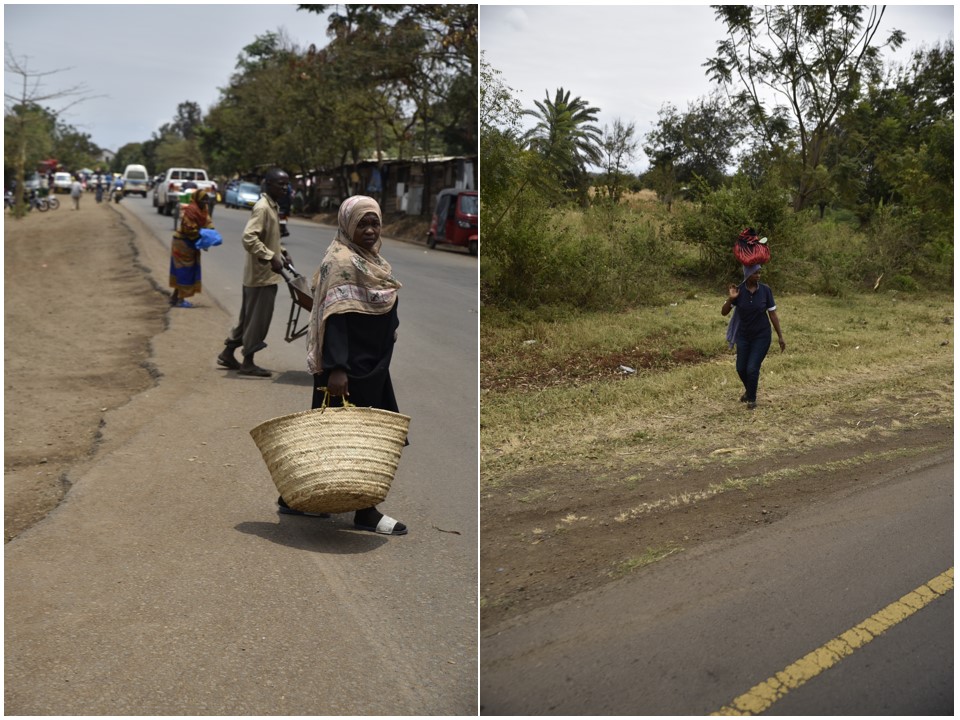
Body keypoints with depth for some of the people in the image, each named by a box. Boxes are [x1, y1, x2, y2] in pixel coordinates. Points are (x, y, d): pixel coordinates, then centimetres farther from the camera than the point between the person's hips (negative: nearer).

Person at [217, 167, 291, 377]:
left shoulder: (273, 207, 14)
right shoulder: (262, 207, -17)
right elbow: (249, 238, -27)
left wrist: (281, 254, 17)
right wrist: (271, 258, -28)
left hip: (265, 272, 10)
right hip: (262, 273, -10)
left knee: (249, 316, 16)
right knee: (258, 319, -2)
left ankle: (228, 354, 26)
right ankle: (248, 362, 8)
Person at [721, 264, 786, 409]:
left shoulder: (765, 290, -12)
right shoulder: (738, 290, -11)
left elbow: (773, 315, -6)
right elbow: (723, 313, -11)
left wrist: (780, 337, -5)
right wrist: (730, 299, -28)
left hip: (762, 336, -2)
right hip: (744, 336, 2)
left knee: (752, 368, -7)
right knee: (741, 368, 11)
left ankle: (752, 398, 19)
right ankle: (749, 390, 43)